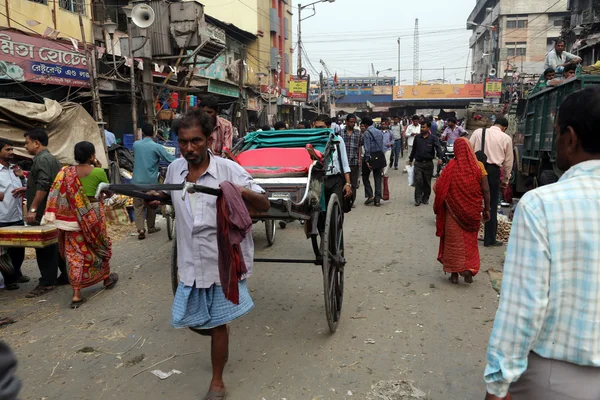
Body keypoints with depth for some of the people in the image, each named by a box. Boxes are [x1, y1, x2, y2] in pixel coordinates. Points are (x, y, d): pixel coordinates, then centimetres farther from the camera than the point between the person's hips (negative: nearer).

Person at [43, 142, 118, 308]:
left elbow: (57, 194, -2)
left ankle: (76, 294, 2)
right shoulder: (98, 172, -10)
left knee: (75, 254, 4)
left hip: (72, 217, 2)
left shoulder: (66, 172, -1)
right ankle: (107, 278, 38)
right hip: (93, 216, -2)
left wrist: (51, 215, 4)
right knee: (100, 247, 19)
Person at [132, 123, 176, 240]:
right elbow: (170, 159, -8)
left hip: (137, 181, 2)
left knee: (138, 206, 6)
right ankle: (151, 227, 26)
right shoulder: (156, 147, -11)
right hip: (150, 182, -2)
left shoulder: (135, 144, 2)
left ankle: (140, 229, -6)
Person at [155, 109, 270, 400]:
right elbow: (167, 195, 22)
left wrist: (242, 191, -35)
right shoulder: (174, 169, -1)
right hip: (192, 262, 5)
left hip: (224, 260, -5)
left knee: (217, 323, 6)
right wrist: (154, 198, -1)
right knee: (191, 320, 15)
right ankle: (222, 333, 49)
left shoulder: (228, 169, -15)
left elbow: (265, 205, -15)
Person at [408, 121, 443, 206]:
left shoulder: (433, 138, -1)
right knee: (418, 181, -7)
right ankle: (418, 199, -1)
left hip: (428, 163, -1)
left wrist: (440, 158, -29)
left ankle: (425, 198, 22)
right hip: (418, 163, 1)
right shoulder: (417, 137, 7)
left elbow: (438, 148, -12)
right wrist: (410, 159, 23)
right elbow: (414, 149, 17)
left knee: (427, 182, 8)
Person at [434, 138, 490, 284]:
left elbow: (439, 188, -10)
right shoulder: (478, 166, -6)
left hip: (453, 210, -1)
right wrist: (487, 209, 4)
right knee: (469, 240, 18)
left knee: (454, 240, 11)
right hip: (472, 211, 2)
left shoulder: (451, 166, -11)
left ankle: (454, 273, 16)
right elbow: (486, 190, -6)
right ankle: (468, 269, 11)